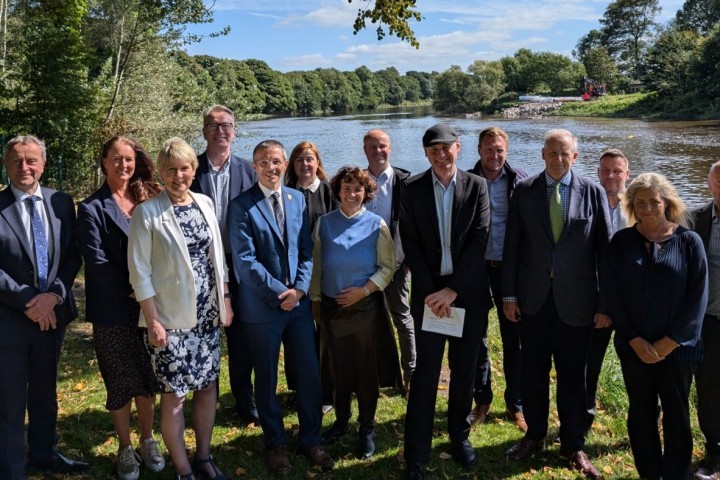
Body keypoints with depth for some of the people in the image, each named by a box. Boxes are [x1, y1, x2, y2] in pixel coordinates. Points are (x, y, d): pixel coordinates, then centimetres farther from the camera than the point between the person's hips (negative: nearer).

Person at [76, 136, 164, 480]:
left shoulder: (147, 199, 7)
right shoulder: (92, 207, -5)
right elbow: (95, 260, -12)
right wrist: (130, 291, -14)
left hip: (147, 304, 3)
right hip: (113, 309, -3)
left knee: (147, 377, 13)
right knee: (121, 381, 8)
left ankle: (147, 441, 30)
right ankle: (125, 448, 26)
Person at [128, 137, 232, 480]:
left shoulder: (205, 203, 4)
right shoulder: (147, 212, -10)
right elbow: (140, 271, -9)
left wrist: (225, 302, 8)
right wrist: (152, 321, -13)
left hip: (207, 314, 5)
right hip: (170, 319, -5)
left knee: (208, 386, 12)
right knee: (174, 394, 3)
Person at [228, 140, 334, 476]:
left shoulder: (298, 199, 7)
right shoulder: (242, 206, -9)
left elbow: (306, 250, 5)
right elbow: (245, 260, -14)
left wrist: (299, 288, -9)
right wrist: (280, 291, -14)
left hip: (298, 301, 4)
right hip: (261, 305, -4)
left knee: (310, 372, 8)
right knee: (266, 378, 10)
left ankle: (310, 440, 27)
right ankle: (276, 444, 29)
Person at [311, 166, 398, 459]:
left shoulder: (376, 225, -6)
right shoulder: (324, 223, 0)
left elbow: (388, 267, -4)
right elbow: (317, 265, 7)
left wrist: (363, 290, -15)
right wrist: (315, 299, 10)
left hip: (366, 307, -1)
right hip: (333, 307, 2)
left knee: (367, 369, 8)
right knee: (340, 367, 12)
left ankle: (367, 429, 24)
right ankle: (341, 421, 31)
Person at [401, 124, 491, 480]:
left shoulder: (477, 186, 0)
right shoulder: (413, 189, 0)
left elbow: (479, 240, -7)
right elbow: (410, 244, -3)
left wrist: (452, 289, -14)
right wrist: (431, 292, -11)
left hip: (468, 293, 1)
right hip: (429, 292, -1)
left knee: (464, 370, 12)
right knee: (425, 373, 1)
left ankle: (460, 435, 33)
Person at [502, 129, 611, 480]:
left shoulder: (593, 192, -1)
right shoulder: (524, 190, 1)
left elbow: (604, 249, -2)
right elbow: (512, 245, 2)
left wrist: (605, 302, -4)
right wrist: (509, 294, -1)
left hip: (575, 300, -1)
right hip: (533, 297, 1)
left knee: (572, 375, 9)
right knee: (533, 371, 12)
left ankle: (573, 445, 26)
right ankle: (534, 435, 31)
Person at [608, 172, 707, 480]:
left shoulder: (689, 241, -3)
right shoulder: (622, 242, 1)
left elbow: (698, 296, -6)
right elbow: (615, 293, -1)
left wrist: (669, 342, -10)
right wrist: (635, 340, -9)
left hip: (677, 348, -1)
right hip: (634, 347, 1)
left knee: (677, 416, 9)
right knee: (641, 413, 12)